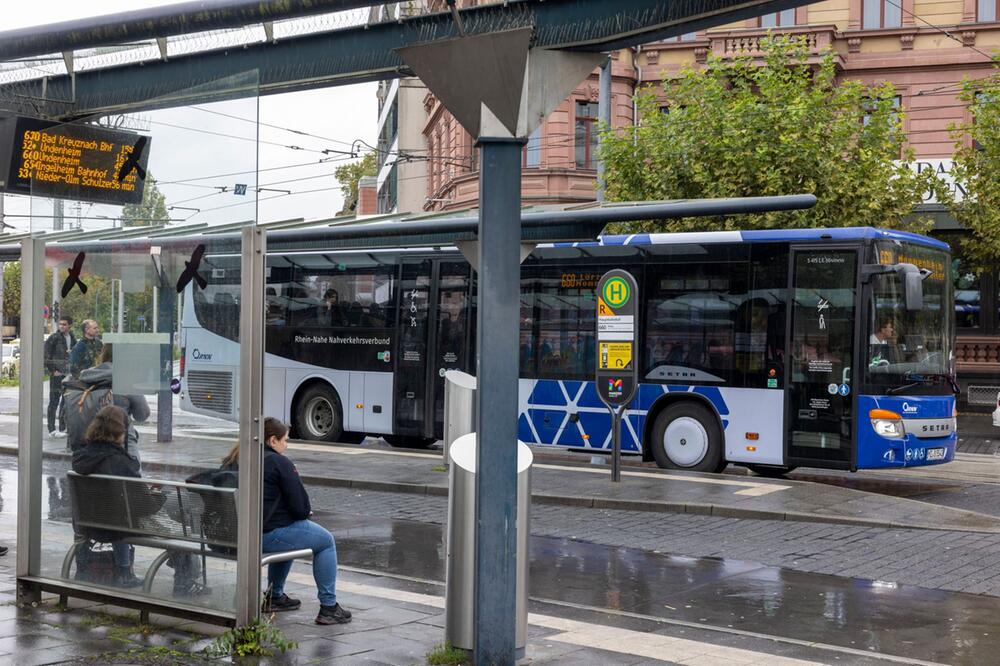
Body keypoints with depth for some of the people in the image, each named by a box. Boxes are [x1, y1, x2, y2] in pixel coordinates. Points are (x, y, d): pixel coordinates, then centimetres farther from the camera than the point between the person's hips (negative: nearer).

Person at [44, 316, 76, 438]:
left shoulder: (72, 338, 10)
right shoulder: (54, 338, -8)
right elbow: (46, 355, -10)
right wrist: (52, 370, -12)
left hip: (68, 374, 6)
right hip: (56, 374, -6)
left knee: (67, 401, 10)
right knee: (54, 401, -2)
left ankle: (63, 428, 19)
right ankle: (52, 429, 2)